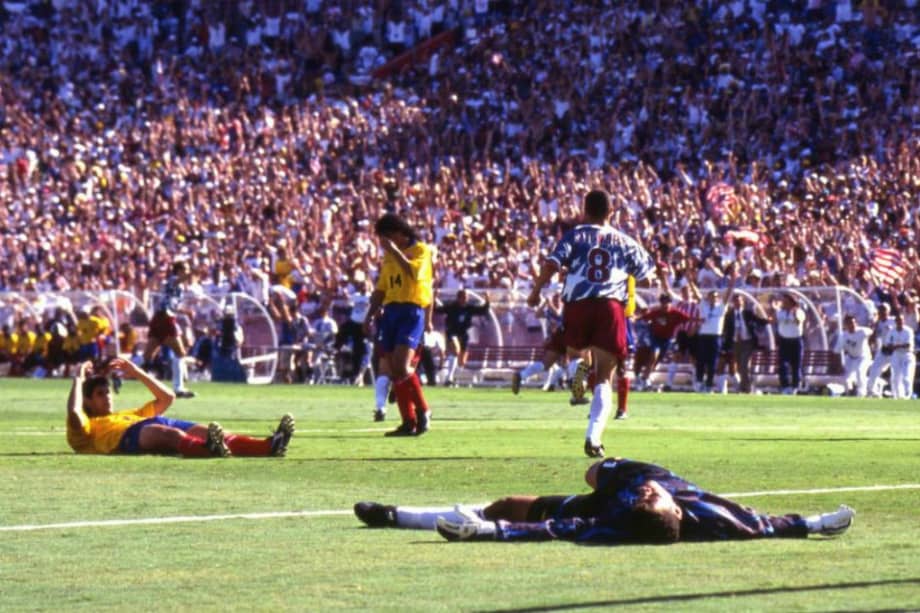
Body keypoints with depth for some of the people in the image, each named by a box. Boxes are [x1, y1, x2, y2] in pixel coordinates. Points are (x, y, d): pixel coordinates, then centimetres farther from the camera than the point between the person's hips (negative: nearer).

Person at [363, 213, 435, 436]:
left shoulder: (421, 250, -1)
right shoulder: (389, 256, 20)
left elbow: (414, 273, -20)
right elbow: (381, 289, 23)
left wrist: (395, 251, -16)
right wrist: (370, 315, 16)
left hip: (412, 311, -7)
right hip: (390, 311, 7)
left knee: (401, 367, -19)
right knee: (394, 371, 1)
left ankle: (422, 410, -5)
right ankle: (409, 422, 3)